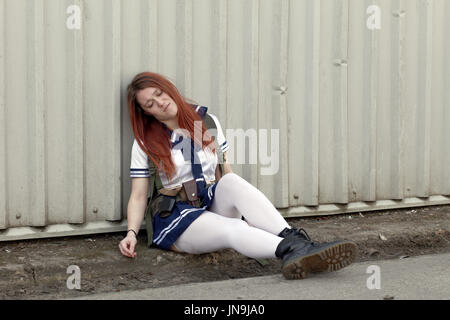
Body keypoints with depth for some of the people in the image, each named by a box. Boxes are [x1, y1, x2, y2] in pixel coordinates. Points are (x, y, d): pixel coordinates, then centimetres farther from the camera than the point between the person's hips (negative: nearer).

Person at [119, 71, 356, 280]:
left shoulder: (207, 121, 10)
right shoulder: (145, 143, 2)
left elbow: (226, 171, 12)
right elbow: (138, 195, 1)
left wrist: (247, 210, 4)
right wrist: (132, 233, -15)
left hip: (215, 204, 3)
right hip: (177, 217, -3)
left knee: (232, 181, -31)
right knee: (232, 229, -34)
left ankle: (295, 242, -50)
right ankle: (290, 250, -64)